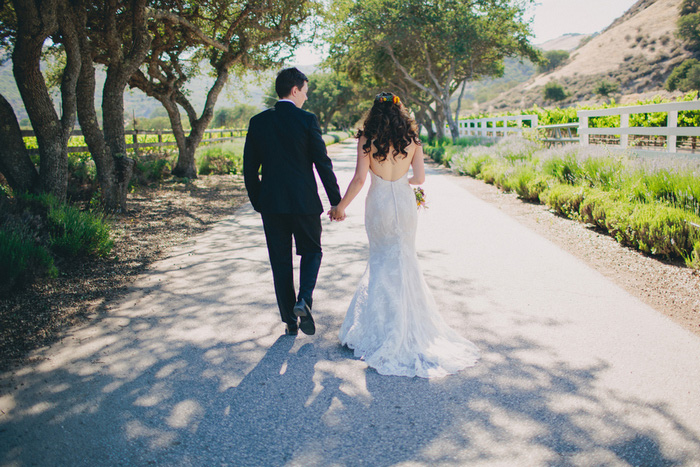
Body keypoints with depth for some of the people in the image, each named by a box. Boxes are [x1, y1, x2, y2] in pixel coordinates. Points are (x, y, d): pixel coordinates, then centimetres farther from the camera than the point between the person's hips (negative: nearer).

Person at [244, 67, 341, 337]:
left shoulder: (258, 122, 3)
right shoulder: (307, 120, -7)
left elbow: (249, 169, 5)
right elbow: (322, 163, -8)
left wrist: (258, 202, 15)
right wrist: (336, 200, -1)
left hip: (271, 205, 3)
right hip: (304, 202, -2)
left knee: (280, 263, 10)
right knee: (312, 251, 18)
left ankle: (290, 321, 17)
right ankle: (303, 300, -4)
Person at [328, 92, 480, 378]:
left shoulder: (367, 139, -9)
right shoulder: (412, 140, -1)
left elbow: (359, 178, -13)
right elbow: (420, 178, 0)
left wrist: (341, 207, -4)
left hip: (379, 204, -2)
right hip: (405, 203, 2)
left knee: (381, 260, 14)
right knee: (404, 260, 15)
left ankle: (385, 318, 20)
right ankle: (409, 319, 23)